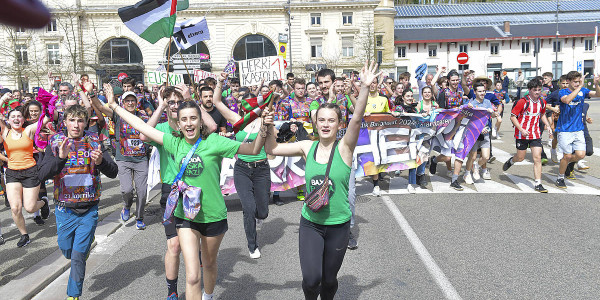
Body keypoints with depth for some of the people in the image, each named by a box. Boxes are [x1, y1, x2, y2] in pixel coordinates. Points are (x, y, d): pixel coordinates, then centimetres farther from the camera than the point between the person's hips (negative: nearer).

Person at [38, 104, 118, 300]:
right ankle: (87, 242, 51)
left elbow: (113, 173, -11)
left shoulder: (94, 142, -4)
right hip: (64, 209, 2)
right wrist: (60, 157, -32)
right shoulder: (55, 142, -3)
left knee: (78, 257, 0)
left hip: (89, 210, -2)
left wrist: (101, 161, -32)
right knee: (67, 251, 19)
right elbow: (43, 174, -14)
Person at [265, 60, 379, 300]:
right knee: (311, 278, -8)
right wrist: (269, 128, -12)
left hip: (338, 225, -1)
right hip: (310, 223, 1)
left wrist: (365, 88, -34)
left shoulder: (344, 147, -9)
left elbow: (357, 119, -24)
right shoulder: (307, 147, -1)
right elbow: (272, 149, 4)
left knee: (329, 279, 14)